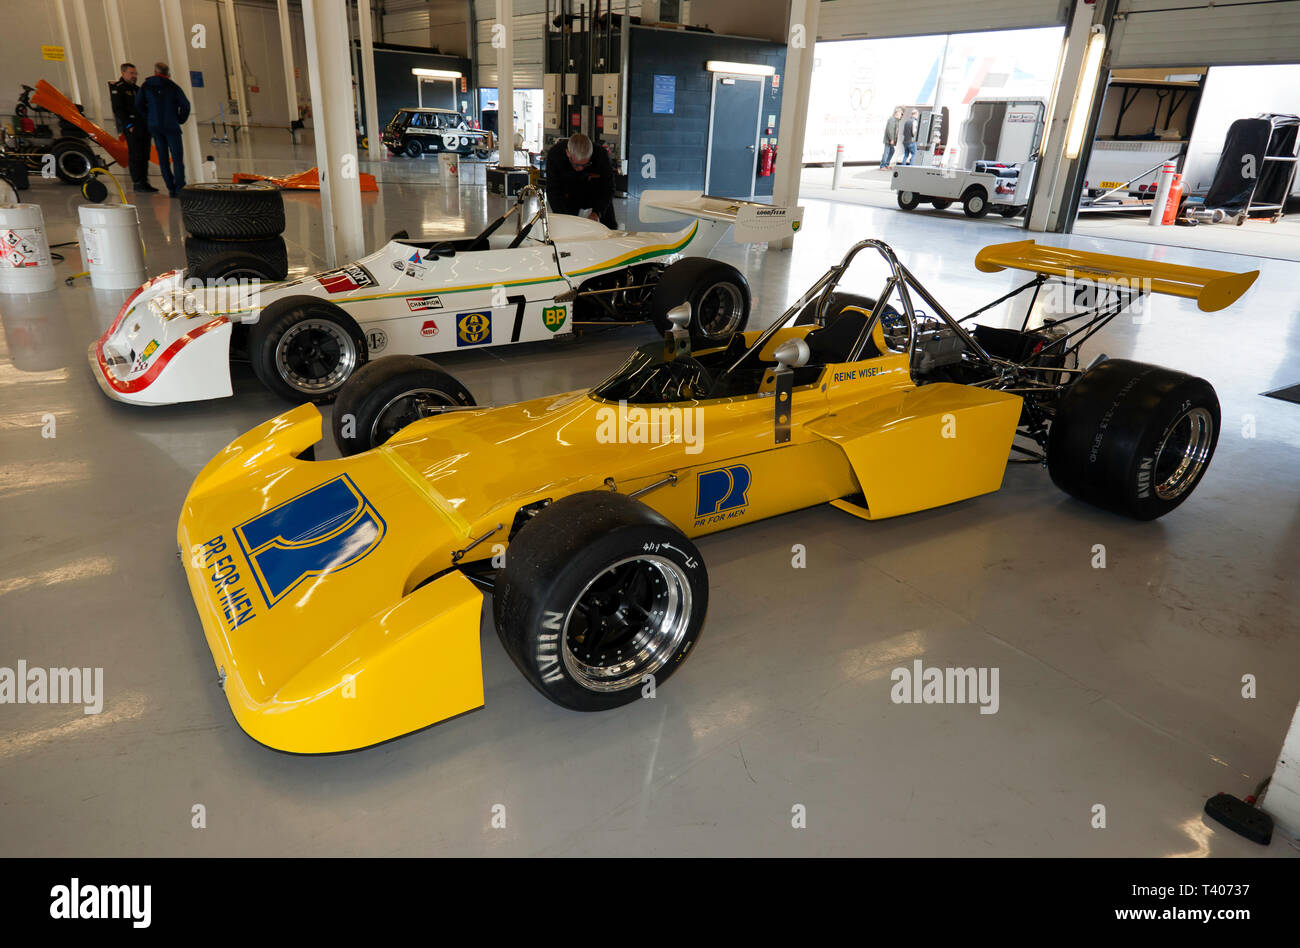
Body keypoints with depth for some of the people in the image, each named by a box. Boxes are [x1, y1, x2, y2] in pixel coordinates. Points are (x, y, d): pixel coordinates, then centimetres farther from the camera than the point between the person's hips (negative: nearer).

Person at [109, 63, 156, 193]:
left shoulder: (136, 88, 21)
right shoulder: (117, 88, -3)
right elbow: (118, 109, -10)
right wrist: (128, 125, -18)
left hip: (143, 126, 7)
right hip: (131, 127, -7)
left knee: (144, 155, 7)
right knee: (135, 155, -9)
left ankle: (144, 181, 11)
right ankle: (137, 183, -7)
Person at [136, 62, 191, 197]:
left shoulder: (146, 86, 7)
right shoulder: (173, 87, -1)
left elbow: (139, 103, 2)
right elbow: (185, 104, -10)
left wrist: (148, 118, 14)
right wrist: (181, 119, 5)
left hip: (154, 126, 3)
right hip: (171, 126, -3)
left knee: (163, 158, 7)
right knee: (177, 156, -5)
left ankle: (171, 187, 5)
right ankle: (179, 187, -17)